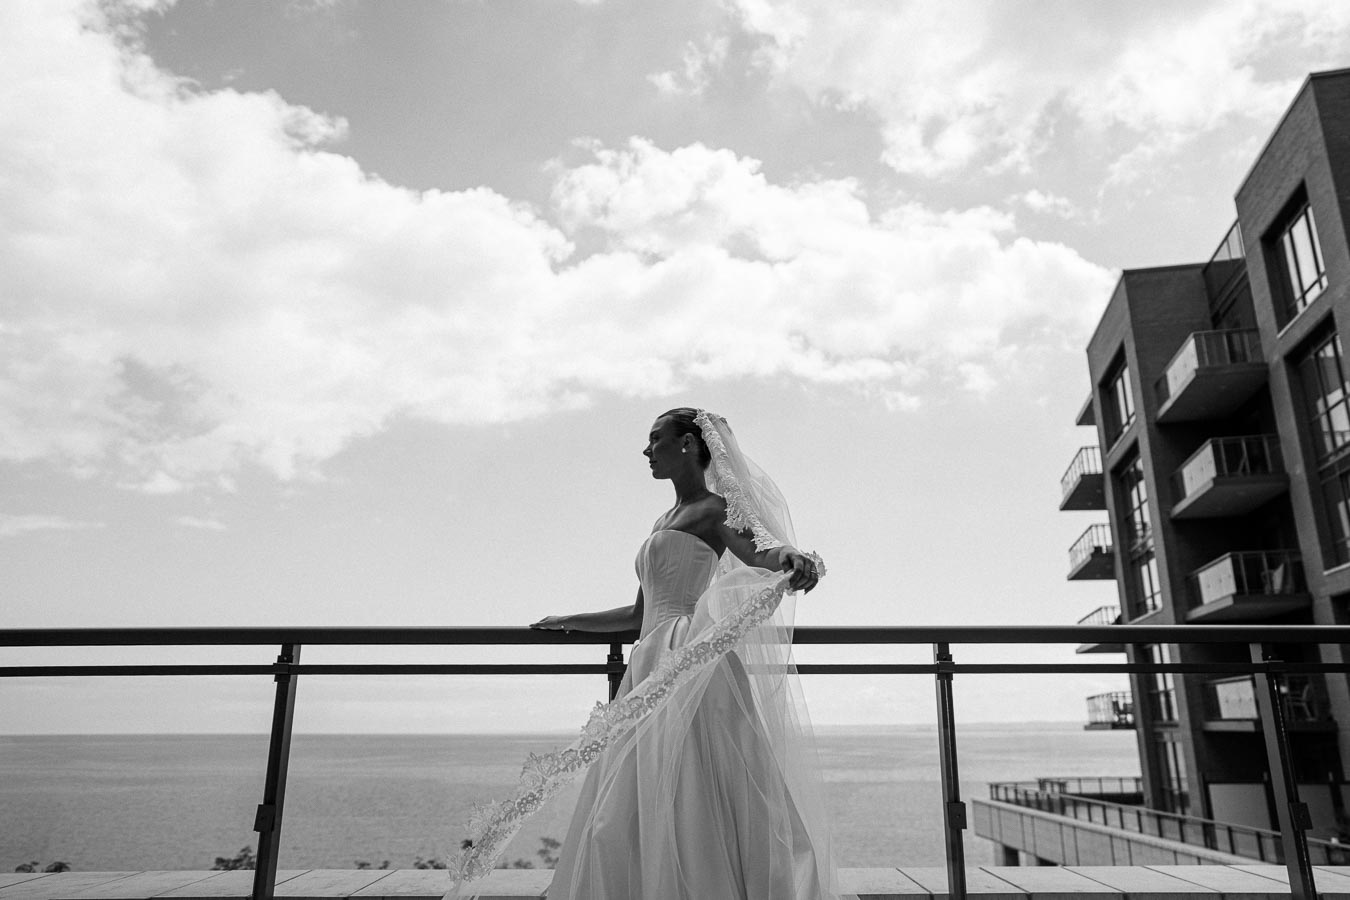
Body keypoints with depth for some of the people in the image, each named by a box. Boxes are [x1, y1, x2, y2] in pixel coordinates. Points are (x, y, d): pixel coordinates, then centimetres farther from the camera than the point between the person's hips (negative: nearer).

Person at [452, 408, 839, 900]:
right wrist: (571, 622, 34)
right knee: (635, 817, 6)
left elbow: (758, 555, -21)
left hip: (689, 664, -8)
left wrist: (789, 556, -44)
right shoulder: (664, 523, 23)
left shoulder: (714, 509, -1)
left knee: (693, 805, -10)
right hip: (653, 667, 9)